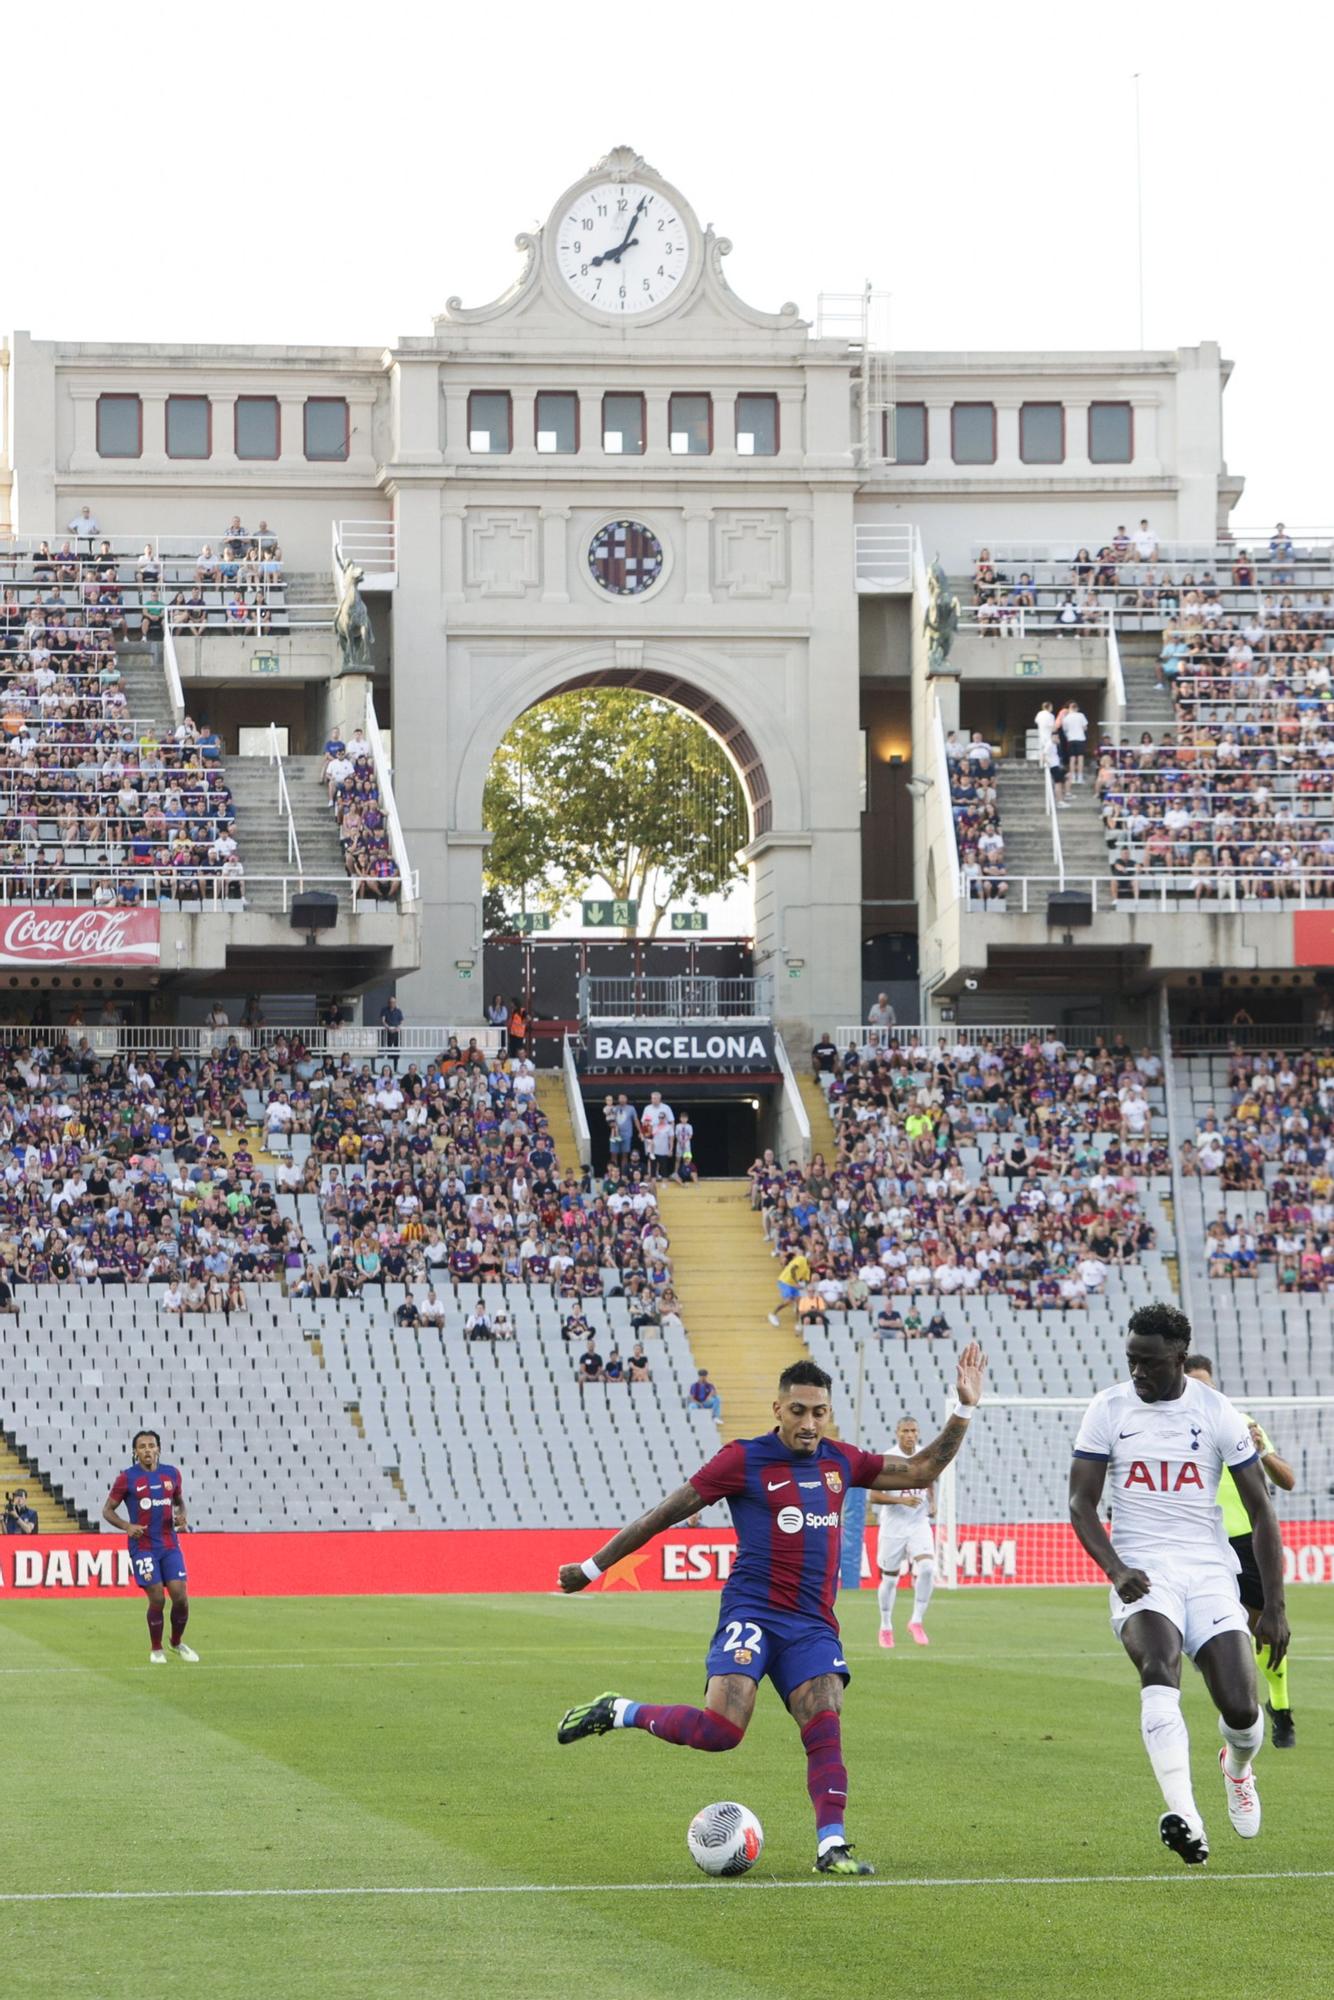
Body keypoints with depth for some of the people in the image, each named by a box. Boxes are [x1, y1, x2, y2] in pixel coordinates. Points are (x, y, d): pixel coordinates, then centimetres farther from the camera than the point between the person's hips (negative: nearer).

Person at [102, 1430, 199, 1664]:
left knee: (180, 1596, -4)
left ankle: (177, 1643, 20)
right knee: (157, 1599, -8)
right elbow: (107, 1510, 2)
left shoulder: (171, 1474, 7)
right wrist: (126, 1526, -16)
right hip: (143, 1546, -3)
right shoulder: (127, 1478, -4)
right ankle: (156, 1649, 12)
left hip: (170, 1545, 3)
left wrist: (182, 1516, -1)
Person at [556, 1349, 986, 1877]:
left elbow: (921, 1471, 24)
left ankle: (832, 1846, -16)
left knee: (824, 1726, -14)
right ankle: (618, 1712, 1)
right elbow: (665, 1513, 1)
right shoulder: (744, 1460, -2)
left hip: (813, 1625, 5)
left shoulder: (840, 1461, 14)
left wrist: (963, 1411, 15)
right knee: (721, 1730, -19)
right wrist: (593, 1568, 5)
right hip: (752, 1611, -5)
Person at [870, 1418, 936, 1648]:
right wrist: (901, 1500, -26)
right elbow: (874, 1496, -13)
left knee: (927, 1568, -19)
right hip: (893, 1527, -3)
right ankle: (886, 1627, 26)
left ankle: (917, 1621, -6)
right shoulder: (887, 1459, -11)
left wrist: (932, 1503, 3)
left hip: (919, 1524, 3)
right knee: (889, 1579, 7)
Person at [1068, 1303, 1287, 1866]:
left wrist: (1274, 1606, 1)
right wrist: (1116, 1570, -15)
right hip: (1142, 1576, -1)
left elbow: (1260, 1510, 5)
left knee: (1240, 1708, -9)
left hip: (1210, 1572, 1)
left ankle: (1237, 1766, 31)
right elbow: (1081, 1502, 3)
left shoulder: (1217, 1413, 2)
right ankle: (1184, 1819, -41)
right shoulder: (1108, 1409, 3)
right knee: (1159, 1671, -30)